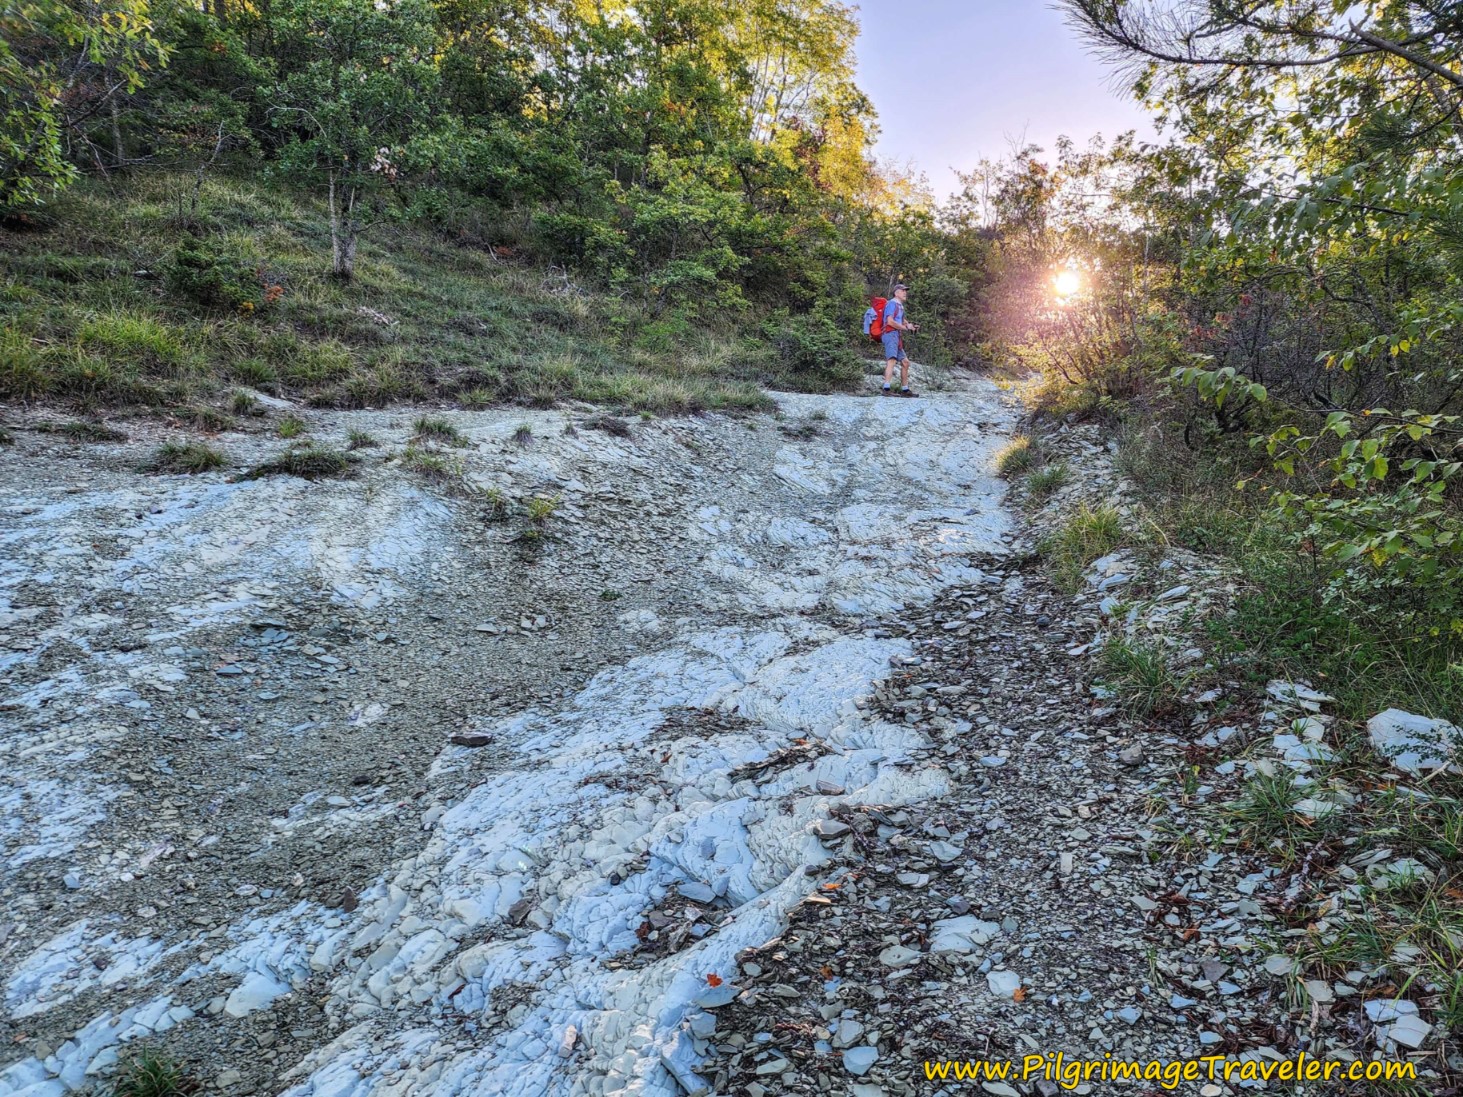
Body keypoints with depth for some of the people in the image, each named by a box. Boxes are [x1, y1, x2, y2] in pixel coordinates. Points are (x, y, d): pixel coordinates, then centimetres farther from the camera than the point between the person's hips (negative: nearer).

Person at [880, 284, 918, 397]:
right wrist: (905, 327, -10)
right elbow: (890, 321, -18)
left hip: (898, 337, 11)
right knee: (892, 360, -25)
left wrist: (911, 326, 16)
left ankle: (904, 390, 22)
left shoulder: (900, 305, 24)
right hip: (891, 334, -11)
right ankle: (886, 389, -37)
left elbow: (902, 321, 38)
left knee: (905, 362, 14)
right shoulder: (892, 303, -5)